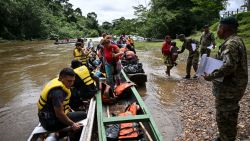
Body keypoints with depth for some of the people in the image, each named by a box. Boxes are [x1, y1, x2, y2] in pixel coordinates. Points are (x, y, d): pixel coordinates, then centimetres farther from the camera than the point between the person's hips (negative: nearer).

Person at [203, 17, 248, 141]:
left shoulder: (231, 44, -22)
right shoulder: (236, 41, 11)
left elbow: (229, 66, -34)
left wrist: (211, 76, -25)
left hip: (228, 89, -11)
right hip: (232, 86, 11)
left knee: (224, 117, 2)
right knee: (228, 116, 23)